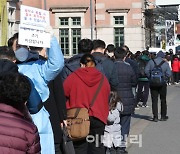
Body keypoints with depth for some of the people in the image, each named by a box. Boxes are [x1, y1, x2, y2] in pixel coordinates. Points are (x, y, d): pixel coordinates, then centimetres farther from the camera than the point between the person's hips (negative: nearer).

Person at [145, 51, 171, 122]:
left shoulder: (151, 62, -3)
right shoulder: (165, 63, -3)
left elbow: (146, 71, -10)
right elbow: (169, 74, -10)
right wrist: (164, 78, 5)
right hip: (162, 84, 0)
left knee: (154, 100, 4)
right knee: (163, 100, 14)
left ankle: (155, 117, 0)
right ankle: (163, 116, 21)